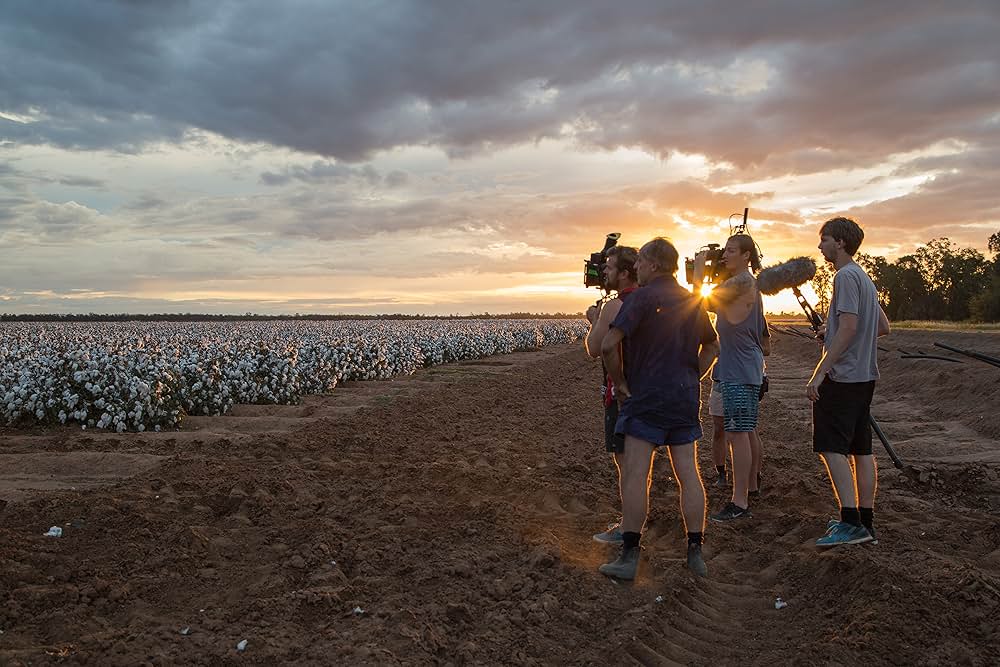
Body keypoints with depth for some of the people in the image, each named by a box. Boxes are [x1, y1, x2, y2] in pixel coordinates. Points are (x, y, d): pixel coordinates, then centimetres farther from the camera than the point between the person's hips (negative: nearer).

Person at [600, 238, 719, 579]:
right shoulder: (693, 301, 12)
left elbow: (609, 345, -18)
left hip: (647, 397, -7)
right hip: (686, 398, 7)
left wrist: (620, 384, -6)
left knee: (635, 475, -4)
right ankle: (695, 552, 14)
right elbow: (712, 347, 23)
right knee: (689, 474, 8)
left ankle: (629, 556, -2)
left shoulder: (642, 297, -10)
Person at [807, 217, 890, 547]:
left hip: (842, 376, -10)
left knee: (832, 447, -9)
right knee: (861, 448, 11)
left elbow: (848, 327, -22)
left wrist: (819, 372, -21)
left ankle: (851, 522, -11)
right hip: (865, 375, 10)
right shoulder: (865, 278, 17)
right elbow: (883, 327, 22)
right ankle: (865, 521, 16)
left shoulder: (846, 276, -13)